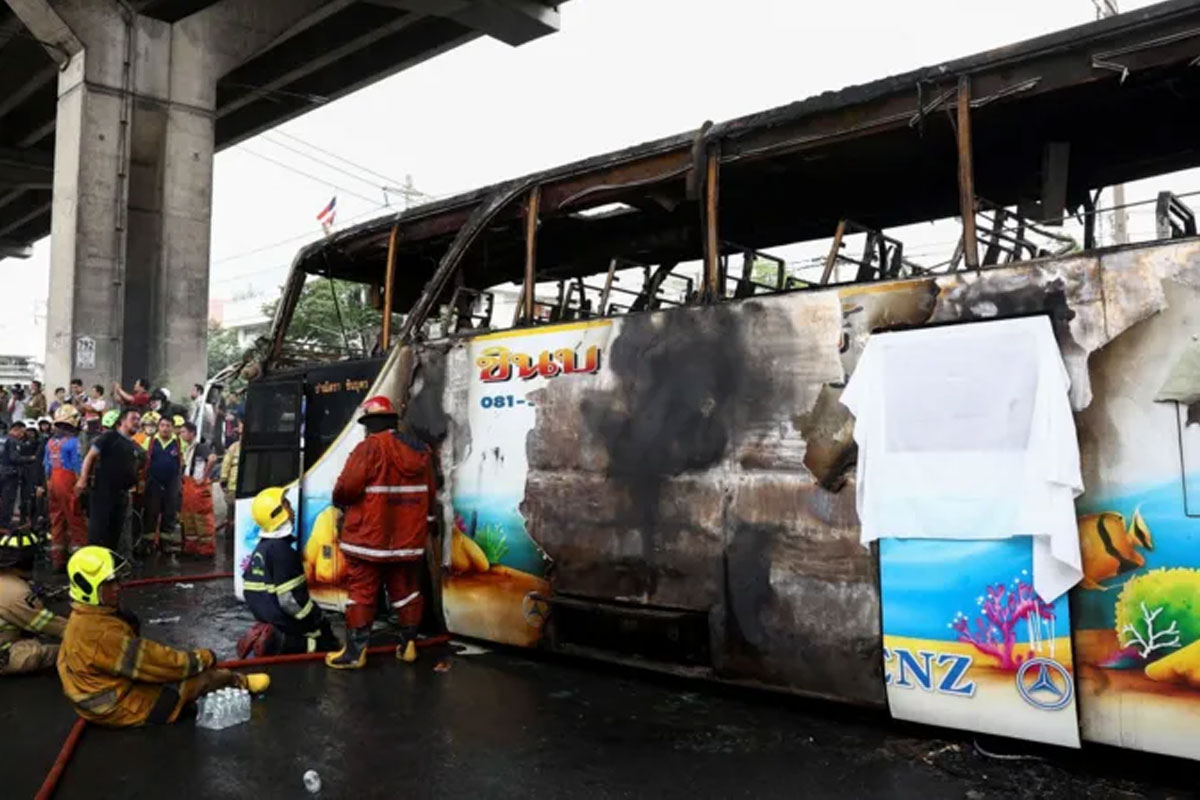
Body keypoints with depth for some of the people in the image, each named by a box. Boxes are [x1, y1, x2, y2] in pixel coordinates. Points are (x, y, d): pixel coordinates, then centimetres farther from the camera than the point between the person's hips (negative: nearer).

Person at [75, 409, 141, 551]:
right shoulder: (110, 437, -4)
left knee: (116, 531, 10)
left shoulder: (134, 446, 16)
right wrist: (82, 479, -17)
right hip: (103, 491, -7)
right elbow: (90, 456, -9)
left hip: (122, 493, 7)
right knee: (98, 528, -7)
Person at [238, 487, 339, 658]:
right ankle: (279, 643, -13)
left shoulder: (262, 547, 8)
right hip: (281, 618, -9)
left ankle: (263, 635, 6)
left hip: (265, 617, 9)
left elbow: (265, 593, 15)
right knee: (329, 643, 3)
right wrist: (319, 620, -11)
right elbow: (291, 600, -24)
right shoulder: (282, 550, -22)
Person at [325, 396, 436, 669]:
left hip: (369, 536, -6)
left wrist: (340, 501, 4)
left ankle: (355, 651, 5)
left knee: (362, 592, 2)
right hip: (409, 538, 6)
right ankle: (408, 644, 19)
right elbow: (429, 494, 14)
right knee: (406, 590, 14)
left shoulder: (370, 447, -13)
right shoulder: (421, 450, 9)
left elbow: (347, 487, -19)